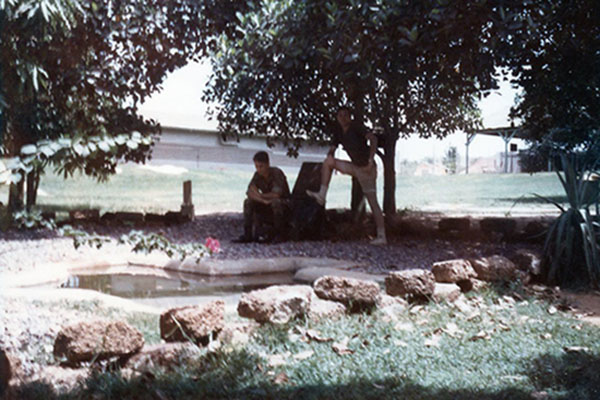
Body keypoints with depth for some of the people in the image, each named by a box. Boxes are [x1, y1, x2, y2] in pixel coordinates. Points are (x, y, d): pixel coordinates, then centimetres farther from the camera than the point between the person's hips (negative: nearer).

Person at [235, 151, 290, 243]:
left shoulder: (276, 173, -20)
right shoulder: (257, 175, -2)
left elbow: (277, 194, -30)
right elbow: (249, 192, -15)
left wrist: (261, 196, -15)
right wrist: (263, 200, -32)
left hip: (284, 203, -5)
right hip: (267, 205, 5)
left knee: (276, 202, -38)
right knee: (248, 202, -16)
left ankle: (280, 234, -22)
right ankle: (247, 234, -13)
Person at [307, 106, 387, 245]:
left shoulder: (356, 127, -14)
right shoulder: (338, 133, 8)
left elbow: (373, 139, -25)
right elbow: (332, 150, 13)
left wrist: (371, 161, -33)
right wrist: (326, 166, -6)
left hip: (366, 168, -7)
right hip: (355, 166, 7)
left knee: (372, 201, -9)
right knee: (328, 161, 3)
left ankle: (382, 236, -6)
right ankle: (322, 195, 2)